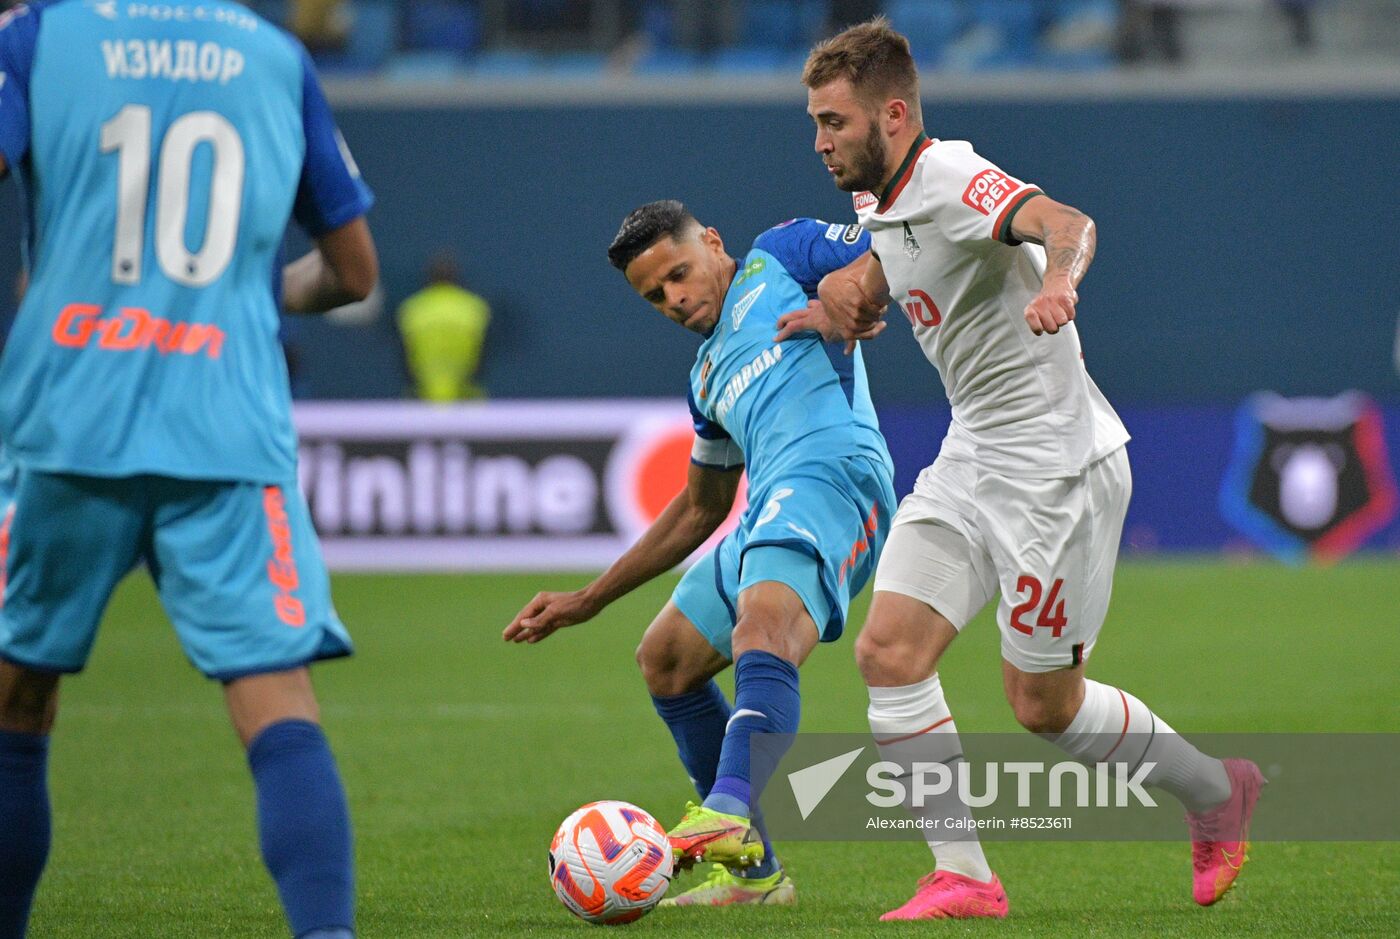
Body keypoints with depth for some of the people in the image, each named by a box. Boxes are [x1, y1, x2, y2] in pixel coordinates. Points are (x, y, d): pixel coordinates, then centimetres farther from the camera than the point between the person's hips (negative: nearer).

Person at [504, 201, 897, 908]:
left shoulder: (779, 258, 14)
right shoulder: (709, 376, 32)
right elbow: (700, 509, 39)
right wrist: (588, 602, 40)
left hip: (833, 474, -10)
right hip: (767, 515, 10)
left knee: (764, 622, -34)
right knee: (665, 661, 16)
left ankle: (730, 811, -59)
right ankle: (751, 870, 18)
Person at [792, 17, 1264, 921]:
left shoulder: (957, 182, -22)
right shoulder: (880, 199, 7)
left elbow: (1064, 222, -43)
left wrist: (1058, 280, -66)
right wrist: (846, 290, 7)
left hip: (1055, 465, -9)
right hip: (971, 460, 9)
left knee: (1044, 705, 1)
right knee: (888, 651, -6)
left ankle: (1217, 790, 25)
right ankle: (964, 878, -3)